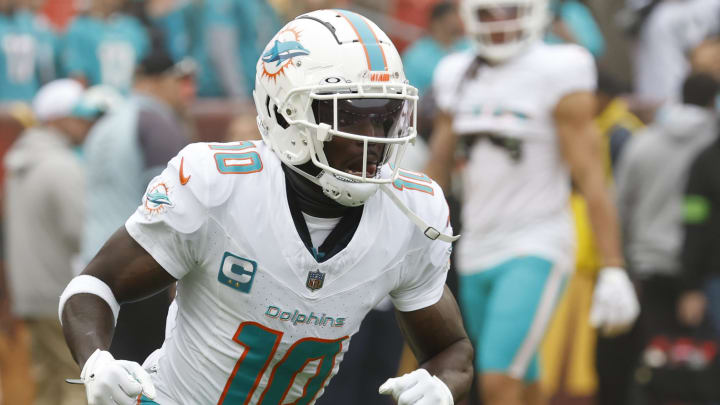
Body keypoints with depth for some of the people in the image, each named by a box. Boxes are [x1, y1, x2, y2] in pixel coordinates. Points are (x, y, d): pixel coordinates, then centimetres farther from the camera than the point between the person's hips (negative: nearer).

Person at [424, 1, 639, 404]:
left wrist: (613, 271, -16)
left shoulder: (557, 76, -9)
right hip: (477, 254, 6)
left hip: (535, 251, -6)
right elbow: (436, 170, 17)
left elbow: (591, 179, -12)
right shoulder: (459, 77, 9)